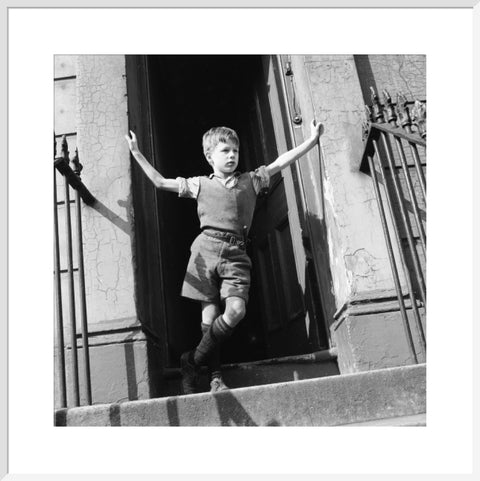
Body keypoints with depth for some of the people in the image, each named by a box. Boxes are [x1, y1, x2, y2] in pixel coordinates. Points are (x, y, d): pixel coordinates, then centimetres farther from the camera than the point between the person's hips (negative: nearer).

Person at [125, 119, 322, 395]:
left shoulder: (251, 181, 20)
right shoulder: (200, 184, 17)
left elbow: (281, 162, 17)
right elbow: (160, 182, 18)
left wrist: (312, 140, 13)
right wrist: (137, 154, 18)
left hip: (236, 253, 1)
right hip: (207, 249, -1)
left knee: (236, 310, -17)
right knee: (210, 313, -5)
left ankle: (193, 361, -1)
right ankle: (215, 377, 7)